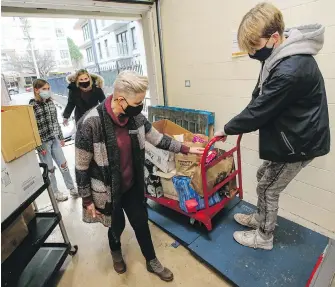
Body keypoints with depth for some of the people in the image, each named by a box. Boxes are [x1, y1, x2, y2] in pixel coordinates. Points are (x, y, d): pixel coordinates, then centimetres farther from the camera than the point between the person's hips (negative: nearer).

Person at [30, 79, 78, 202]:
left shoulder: (50, 102, 4)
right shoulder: (32, 107, -14)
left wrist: (61, 137, 13)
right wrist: (39, 147, -14)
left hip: (54, 139, 6)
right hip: (43, 142, -5)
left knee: (64, 164, 12)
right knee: (50, 169, 8)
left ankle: (72, 188, 26)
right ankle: (55, 193, 27)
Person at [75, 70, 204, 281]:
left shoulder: (135, 116, -10)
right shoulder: (90, 124, -27)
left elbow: (158, 139, 3)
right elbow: (82, 167, -17)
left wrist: (186, 149, 3)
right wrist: (87, 199, -9)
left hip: (132, 185, 4)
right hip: (108, 190, -3)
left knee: (141, 223, 15)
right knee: (117, 225, 19)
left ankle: (152, 262, 41)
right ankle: (116, 251, 56)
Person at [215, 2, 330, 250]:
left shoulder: (291, 70, -32)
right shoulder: (279, 57, 1)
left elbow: (260, 109, -25)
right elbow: (261, 99, 7)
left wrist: (227, 129, -11)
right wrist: (240, 126, -1)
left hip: (298, 142, -9)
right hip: (288, 137, 9)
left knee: (267, 188, 6)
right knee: (264, 177, 20)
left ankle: (264, 237, 29)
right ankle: (261, 218, 43)